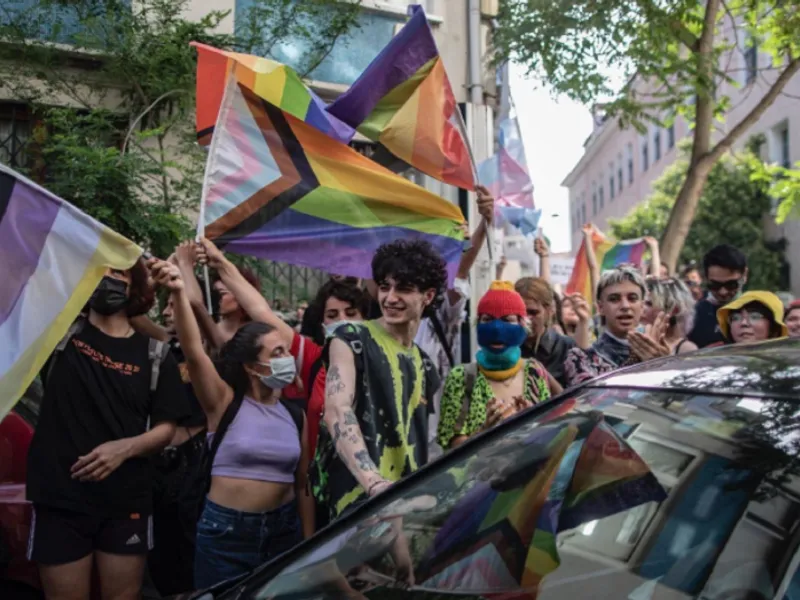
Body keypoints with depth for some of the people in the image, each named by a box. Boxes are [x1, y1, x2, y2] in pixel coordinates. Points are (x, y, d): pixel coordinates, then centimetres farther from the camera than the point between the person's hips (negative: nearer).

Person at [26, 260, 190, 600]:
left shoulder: (155, 355, 4)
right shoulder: (60, 334, 3)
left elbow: (166, 428, 2)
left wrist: (124, 448, -14)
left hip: (127, 502, 1)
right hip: (60, 499, -1)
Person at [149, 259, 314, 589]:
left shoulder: (295, 416, 4)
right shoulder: (225, 403, -7)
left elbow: (302, 484, 8)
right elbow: (194, 352, -23)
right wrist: (179, 294, -37)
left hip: (283, 528, 4)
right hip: (225, 530, -3)